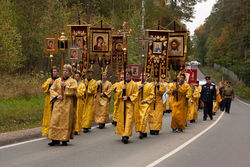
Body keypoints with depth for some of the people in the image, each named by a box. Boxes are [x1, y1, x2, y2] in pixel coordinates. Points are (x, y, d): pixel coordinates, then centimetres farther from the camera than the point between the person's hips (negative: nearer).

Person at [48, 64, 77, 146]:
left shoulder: (73, 81, 4)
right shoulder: (57, 80, 14)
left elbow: (73, 90, -12)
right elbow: (52, 89, 8)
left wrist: (65, 86, -16)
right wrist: (57, 96, -8)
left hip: (67, 105, -3)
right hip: (58, 104, 3)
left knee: (66, 121, -3)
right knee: (55, 121, -3)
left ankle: (65, 139, 2)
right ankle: (55, 139, 0)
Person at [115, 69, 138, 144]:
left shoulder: (134, 84, 1)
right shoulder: (121, 83, 9)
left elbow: (135, 95, -2)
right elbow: (118, 93, 6)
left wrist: (128, 98, -14)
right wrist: (122, 89, -12)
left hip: (129, 104, -3)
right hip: (122, 104, 3)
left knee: (129, 120, -11)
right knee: (122, 119, 5)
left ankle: (126, 136, -15)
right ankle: (123, 135, 16)